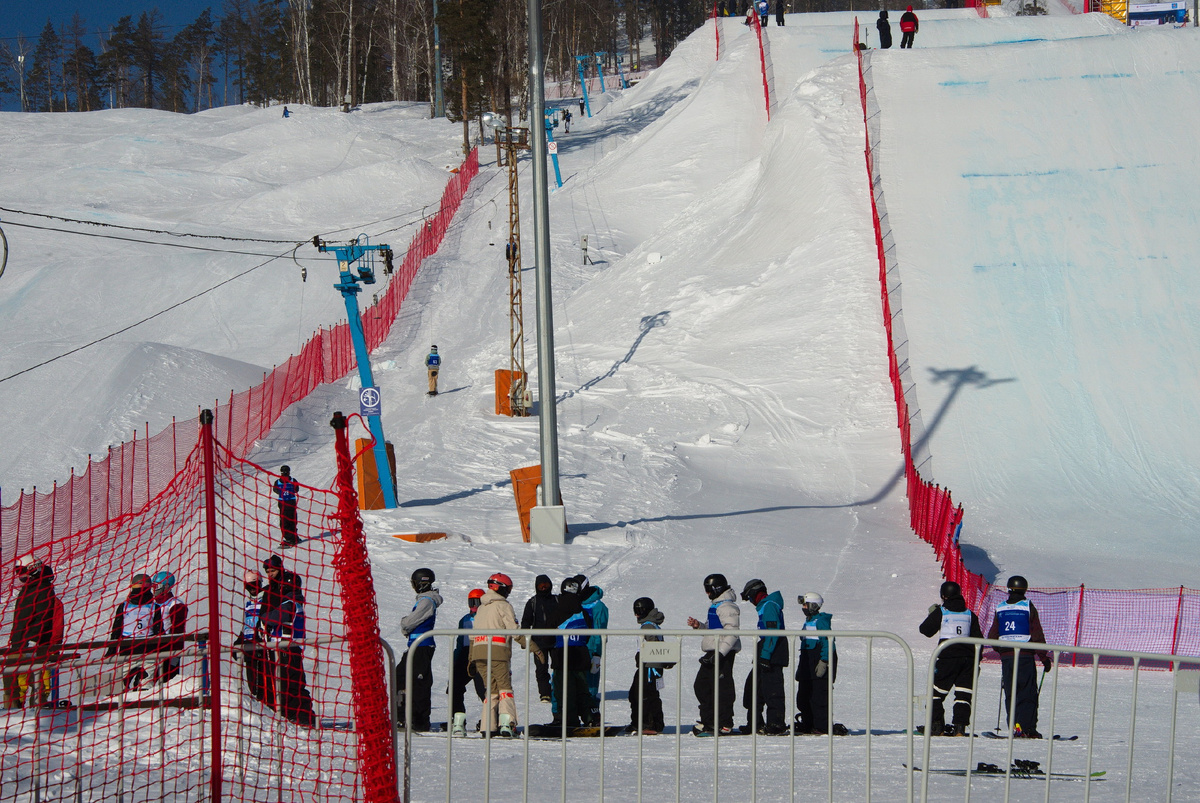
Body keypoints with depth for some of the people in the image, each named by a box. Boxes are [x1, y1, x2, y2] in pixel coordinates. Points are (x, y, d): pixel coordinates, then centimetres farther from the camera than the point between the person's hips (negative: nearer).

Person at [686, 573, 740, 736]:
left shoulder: (726, 607, -15)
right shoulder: (716, 605, 19)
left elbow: (732, 632, -22)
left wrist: (720, 653, -27)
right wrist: (698, 625, 9)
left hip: (723, 654, -11)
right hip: (713, 653, 11)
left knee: (722, 688, -7)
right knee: (701, 686, 13)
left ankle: (725, 725, -3)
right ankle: (708, 721, 18)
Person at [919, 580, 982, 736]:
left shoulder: (940, 612, -1)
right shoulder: (969, 614, 10)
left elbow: (925, 630, 6)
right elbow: (978, 638, 10)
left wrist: (931, 614, 23)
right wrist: (976, 661, 18)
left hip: (948, 658, -3)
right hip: (968, 657, 3)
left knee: (936, 692, 6)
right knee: (963, 694, 5)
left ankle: (937, 727, 0)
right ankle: (960, 727, -5)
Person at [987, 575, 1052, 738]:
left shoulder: (1000, 609, 7)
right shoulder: (1028, 607, -3)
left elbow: (992, 636, 10)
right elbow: (1037, 635, -5)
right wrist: (1044, 657, 0)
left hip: (1006, 656, 3)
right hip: (1025, 656, -3)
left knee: (1010, 693, 8)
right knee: (1028, 693, -1)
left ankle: (1015, 727, 1)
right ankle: (1028, 728, -10)